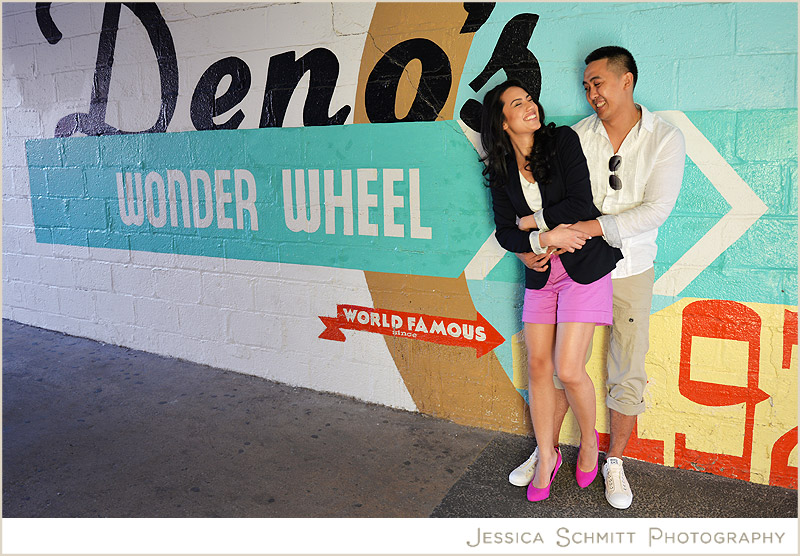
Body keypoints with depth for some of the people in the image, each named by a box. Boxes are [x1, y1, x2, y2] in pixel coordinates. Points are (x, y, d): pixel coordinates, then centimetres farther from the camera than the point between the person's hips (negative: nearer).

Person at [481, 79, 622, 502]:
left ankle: (589, 439, 22)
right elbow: (505, 232, 0)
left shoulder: (563, 141, -6)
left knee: (568, 369, -9)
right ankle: (546, 456, 24)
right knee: (538, 365, 5)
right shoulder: (500, 170, 4)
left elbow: (581, 205, -16)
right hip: (540, 273, 4)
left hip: (584, 265, -4)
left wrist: (530, 221, -9)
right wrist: (544, 237, -18)